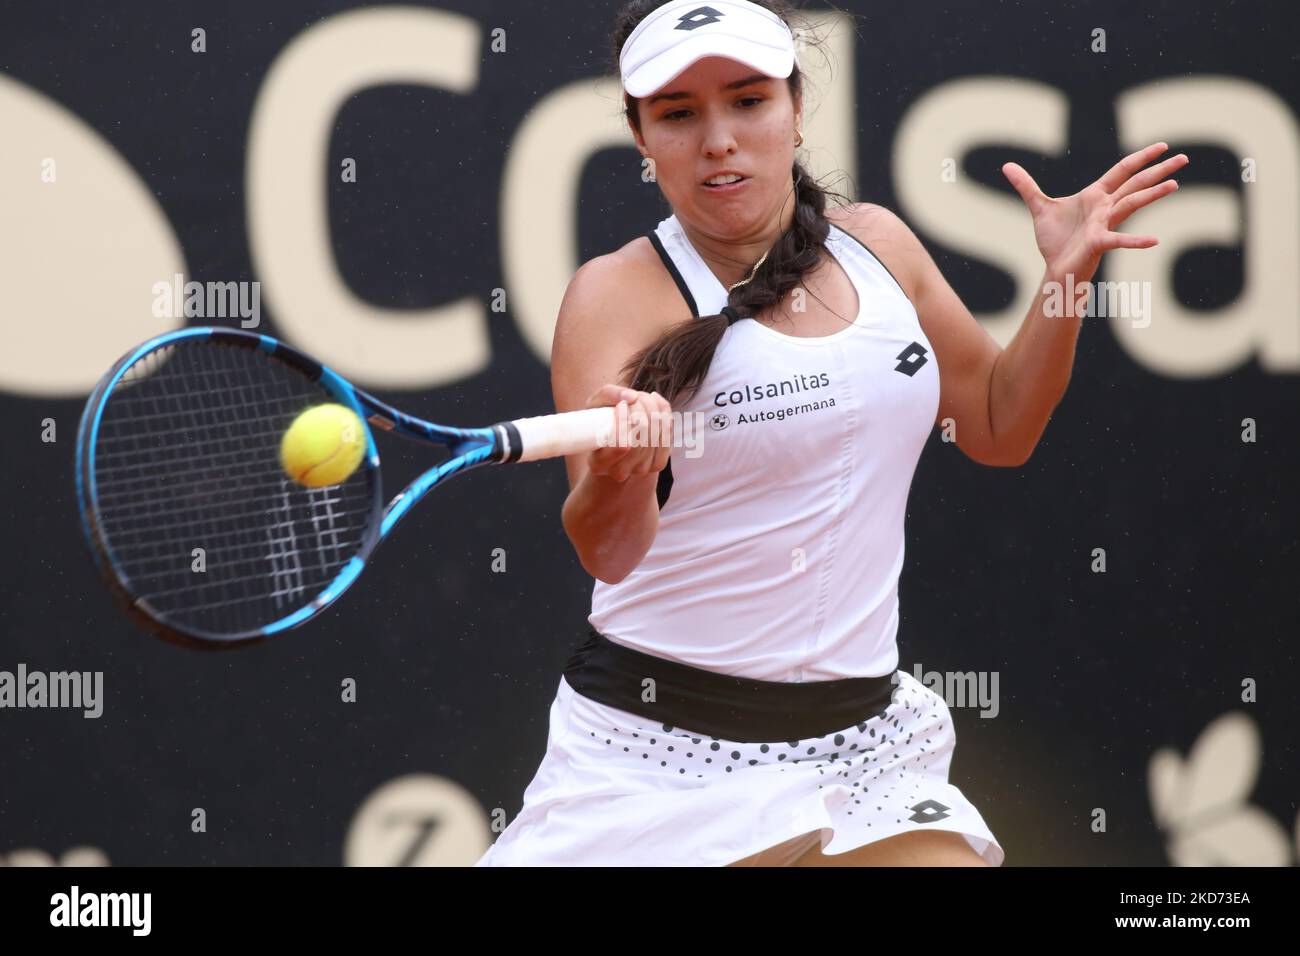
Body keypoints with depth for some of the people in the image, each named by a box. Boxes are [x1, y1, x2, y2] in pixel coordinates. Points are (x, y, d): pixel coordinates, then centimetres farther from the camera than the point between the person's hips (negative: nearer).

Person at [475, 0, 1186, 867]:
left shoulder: (877, 244, 5)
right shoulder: (617, 293, -10)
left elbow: (998, 427, 18)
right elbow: (608, 555, -22)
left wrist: (1064, 282, 4)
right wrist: (617, 481, -44)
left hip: (861, 741, 4)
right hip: (661, 752, -4)